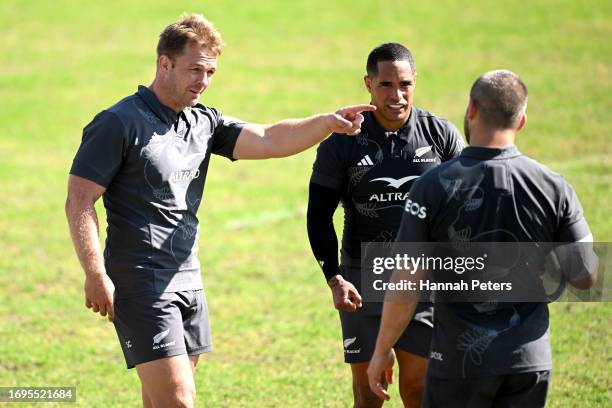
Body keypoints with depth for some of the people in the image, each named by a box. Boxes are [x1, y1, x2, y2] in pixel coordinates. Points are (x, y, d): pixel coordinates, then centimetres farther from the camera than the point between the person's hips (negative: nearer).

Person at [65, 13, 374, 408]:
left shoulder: (204, 122, 11)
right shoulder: (119, 124, -9)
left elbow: (269, 140, 0)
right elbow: (79, 201, -11)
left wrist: (328, 122, -16)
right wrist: (96, 276, -18)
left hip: (188, 282, 8)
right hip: (141, 284, -7)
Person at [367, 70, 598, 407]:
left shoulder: (432, 187, -10)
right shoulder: (553, 188, -5)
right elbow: (585, 277, -1)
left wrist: (382, 350, 3)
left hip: (459, 363, -2)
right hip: (530, 360, 2)